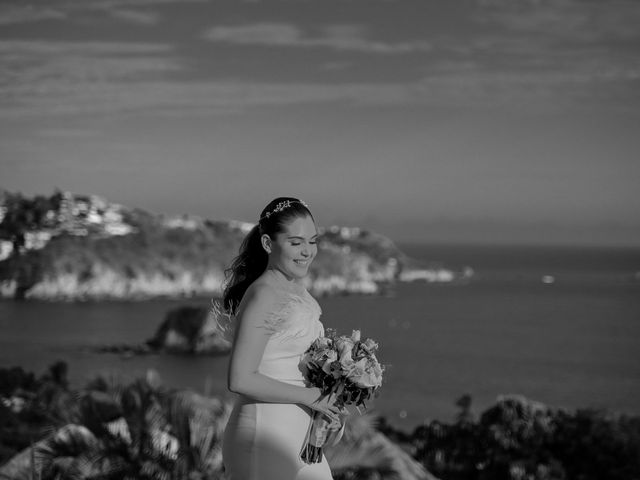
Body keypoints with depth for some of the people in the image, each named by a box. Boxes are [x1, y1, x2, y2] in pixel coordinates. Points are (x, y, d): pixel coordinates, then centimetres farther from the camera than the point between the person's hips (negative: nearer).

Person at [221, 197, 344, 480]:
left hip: (298, 436, 9)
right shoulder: (263, 295, -18)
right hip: (264, 436, -9)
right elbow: (240, 380, -23)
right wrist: (312, 396, -17)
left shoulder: (298, 289, 10)